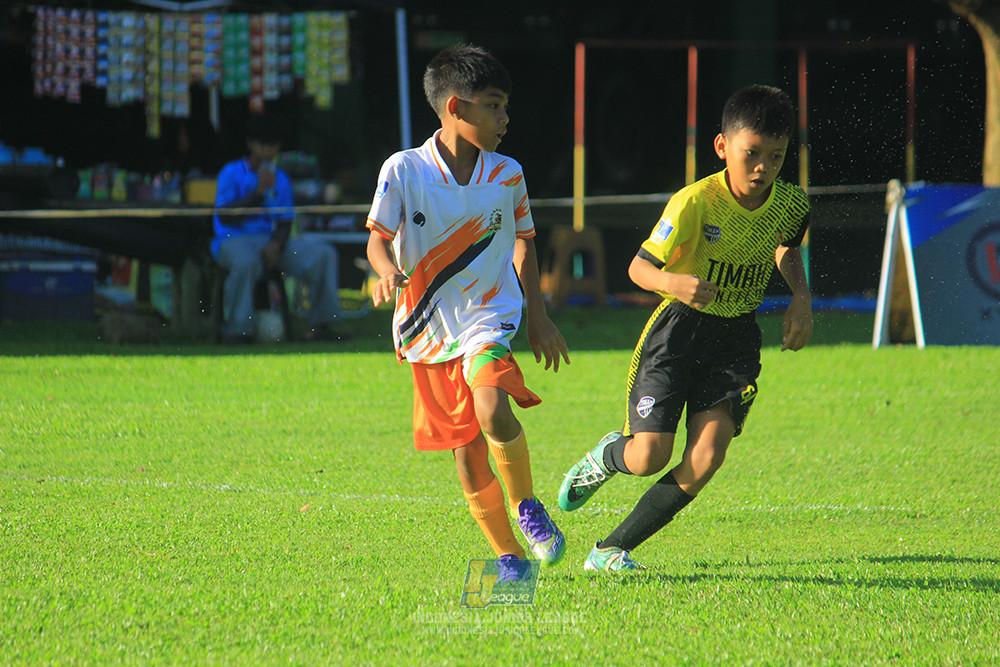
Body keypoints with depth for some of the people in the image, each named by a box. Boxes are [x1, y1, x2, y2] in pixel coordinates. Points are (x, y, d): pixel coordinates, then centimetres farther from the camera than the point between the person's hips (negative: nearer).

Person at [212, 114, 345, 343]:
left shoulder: (281, 179, 16)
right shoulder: (231, 173, 1)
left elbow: (285, 222, 11)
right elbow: (224, 216, -10)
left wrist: (276, 245, -12)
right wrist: (259, 193, -16)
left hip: (271, 240, 5)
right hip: (233, 239, -5)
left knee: (324, 255, -12)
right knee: (246, 262, -42)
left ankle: (320, 324, -9)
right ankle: (236, 330, -32)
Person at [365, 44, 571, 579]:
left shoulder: (508, 175, 0)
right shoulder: (403, 170, -9)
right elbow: (378, 237, -5)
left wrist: (537, 316, 13)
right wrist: (388, 270, -28)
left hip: (488, 316, 0)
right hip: (428, 326, 0)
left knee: (493, 411, -28)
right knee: (465, 452, 2)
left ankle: (526, 504, -3)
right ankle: (505, 552, 16)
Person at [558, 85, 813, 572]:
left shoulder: (791, 206, -6)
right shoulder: (695, 203, -21)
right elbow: (639, 267, -15)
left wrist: (801, 297, 1)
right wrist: (674, 282, -36)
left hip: (737, 335, 3)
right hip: (678, 326, -3)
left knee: (706, 458, -14)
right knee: (649, 458, -12)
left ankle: (611, 550, -1)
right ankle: (606, 456, 28)